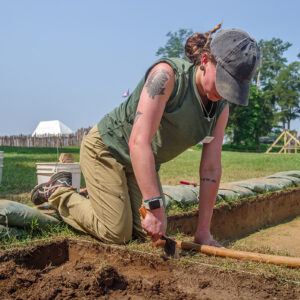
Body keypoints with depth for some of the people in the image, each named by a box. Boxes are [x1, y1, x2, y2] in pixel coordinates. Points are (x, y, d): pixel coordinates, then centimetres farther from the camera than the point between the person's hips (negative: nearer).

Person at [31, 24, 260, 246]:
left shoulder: (221, 108, -8)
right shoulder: (167, 74, -29)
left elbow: (211, 170, -8)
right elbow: (138, 142, -37)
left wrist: (203, 232, -10)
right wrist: (155, 207, -40)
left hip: (144, 164, 7)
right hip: (107, 147, -7)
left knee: (149, 235, 2)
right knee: (117, 234, -8)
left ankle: (98, 198, 25)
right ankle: (59, 191, 13)